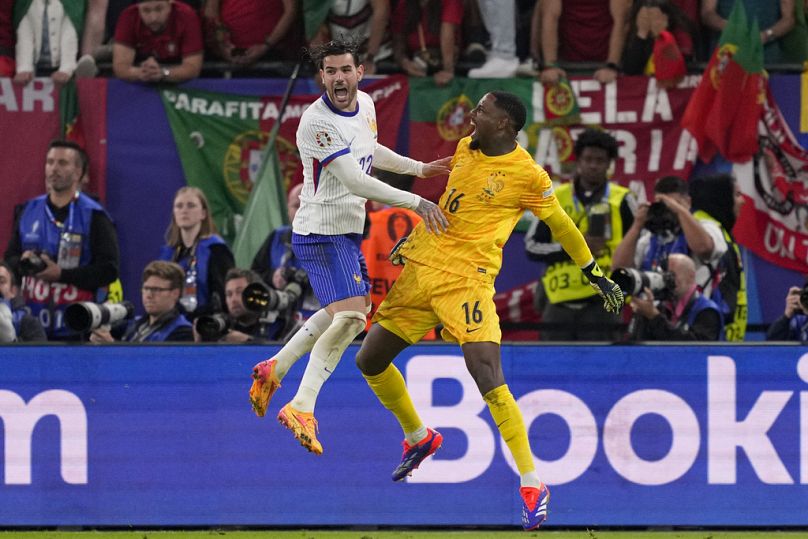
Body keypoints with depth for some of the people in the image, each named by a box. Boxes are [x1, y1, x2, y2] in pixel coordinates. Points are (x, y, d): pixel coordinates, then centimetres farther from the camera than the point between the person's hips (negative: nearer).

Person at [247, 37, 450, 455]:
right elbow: (355, 181, -27)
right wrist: (416, 202, -28)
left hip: (348, 232, 10)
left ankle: (274, 369, 32)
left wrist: (419, 168, 26)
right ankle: (301, 408, -20)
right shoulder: (316, 122, -23)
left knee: (350, 312, 22)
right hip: (322, 232, -10)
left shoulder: (365, 104, 5)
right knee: (351, 315, -21)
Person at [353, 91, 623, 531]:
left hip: (466, 280, -7)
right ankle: (418, 438, 35)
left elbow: (561, 225, 2)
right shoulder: (464, 149, 10)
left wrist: (596, 275, 8)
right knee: (369, 361, 10)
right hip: (421, 267, 7)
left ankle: (532, 485, -15)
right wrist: (412, 240, 34)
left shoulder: (527, 175, -9)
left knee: (486, 374, -21)